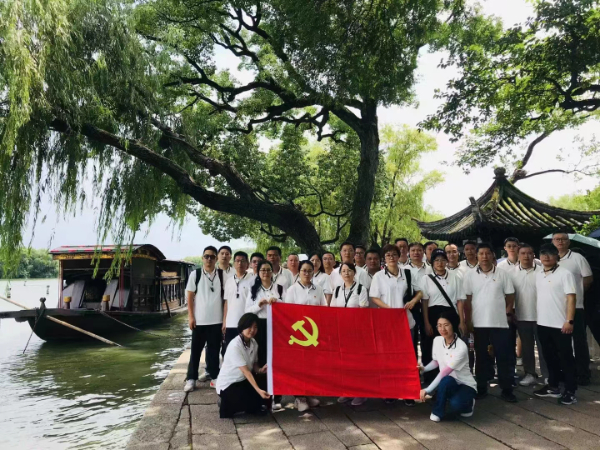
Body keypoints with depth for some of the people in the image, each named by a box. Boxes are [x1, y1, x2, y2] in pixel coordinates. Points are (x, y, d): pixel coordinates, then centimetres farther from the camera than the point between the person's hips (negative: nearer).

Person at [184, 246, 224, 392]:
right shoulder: (195, 274, -1)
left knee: (214, 350, 10)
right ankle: (191, 378, 14)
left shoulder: (222, 275, 1)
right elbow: (190, 296, 1)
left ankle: (213, 375, 23)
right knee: (196, 350, 6)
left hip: (216, 320, 1)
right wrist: (191, 316, -5)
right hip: (199, 320, -1)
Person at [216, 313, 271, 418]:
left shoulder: (254, 343, -2)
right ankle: (227, 406, 4)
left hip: (243, 381, 8)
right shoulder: (235, 345, -25)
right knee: (253, 403, -23)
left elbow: (254, 365, 7)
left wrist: (260, 370, -17)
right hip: (227, 385, -8)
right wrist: (258, 390, -36)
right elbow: (245, 371, -29)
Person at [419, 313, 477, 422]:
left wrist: (427, 390, -32)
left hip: (466, 385, -4)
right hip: (449, 383, 4)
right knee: (446, 381, -34)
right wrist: (424, 369, -10)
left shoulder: (461, 347, -26)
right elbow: (436, 361, 11)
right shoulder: (437, 340, -6)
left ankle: (467, 404, 3)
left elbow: (445, 372, -30)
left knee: (455, 404, -36)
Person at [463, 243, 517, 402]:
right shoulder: (469, 275, 1)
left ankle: (506, 389, 15)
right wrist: (468, 321, -1)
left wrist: (507, 313, -1)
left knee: (504, 356, 3)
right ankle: (481, 387, 20)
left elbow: (510, 296, 7)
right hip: (479, 323, 0)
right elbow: (467, 300, 2)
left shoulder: (502, 274, 1)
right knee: (481, 356, 10)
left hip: (500, 322, 0)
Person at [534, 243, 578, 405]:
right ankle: (553, 387, 27)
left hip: (560, 324, -7)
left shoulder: (565, 273, -9)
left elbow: (571, 298, -14)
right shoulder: (538, 275, 11)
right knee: (550, 357, 16)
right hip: (542, 323, 7)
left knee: (566, 358, 3)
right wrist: (538, 318, 13)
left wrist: (569, 321, -20)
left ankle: (570, 391, 12)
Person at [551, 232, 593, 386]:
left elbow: (588, 279, 1)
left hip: (575, 306, -3)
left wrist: (576, 292, 4)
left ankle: (583, 374, 13)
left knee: (579, 341, 3)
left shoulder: (577, 258, -3)